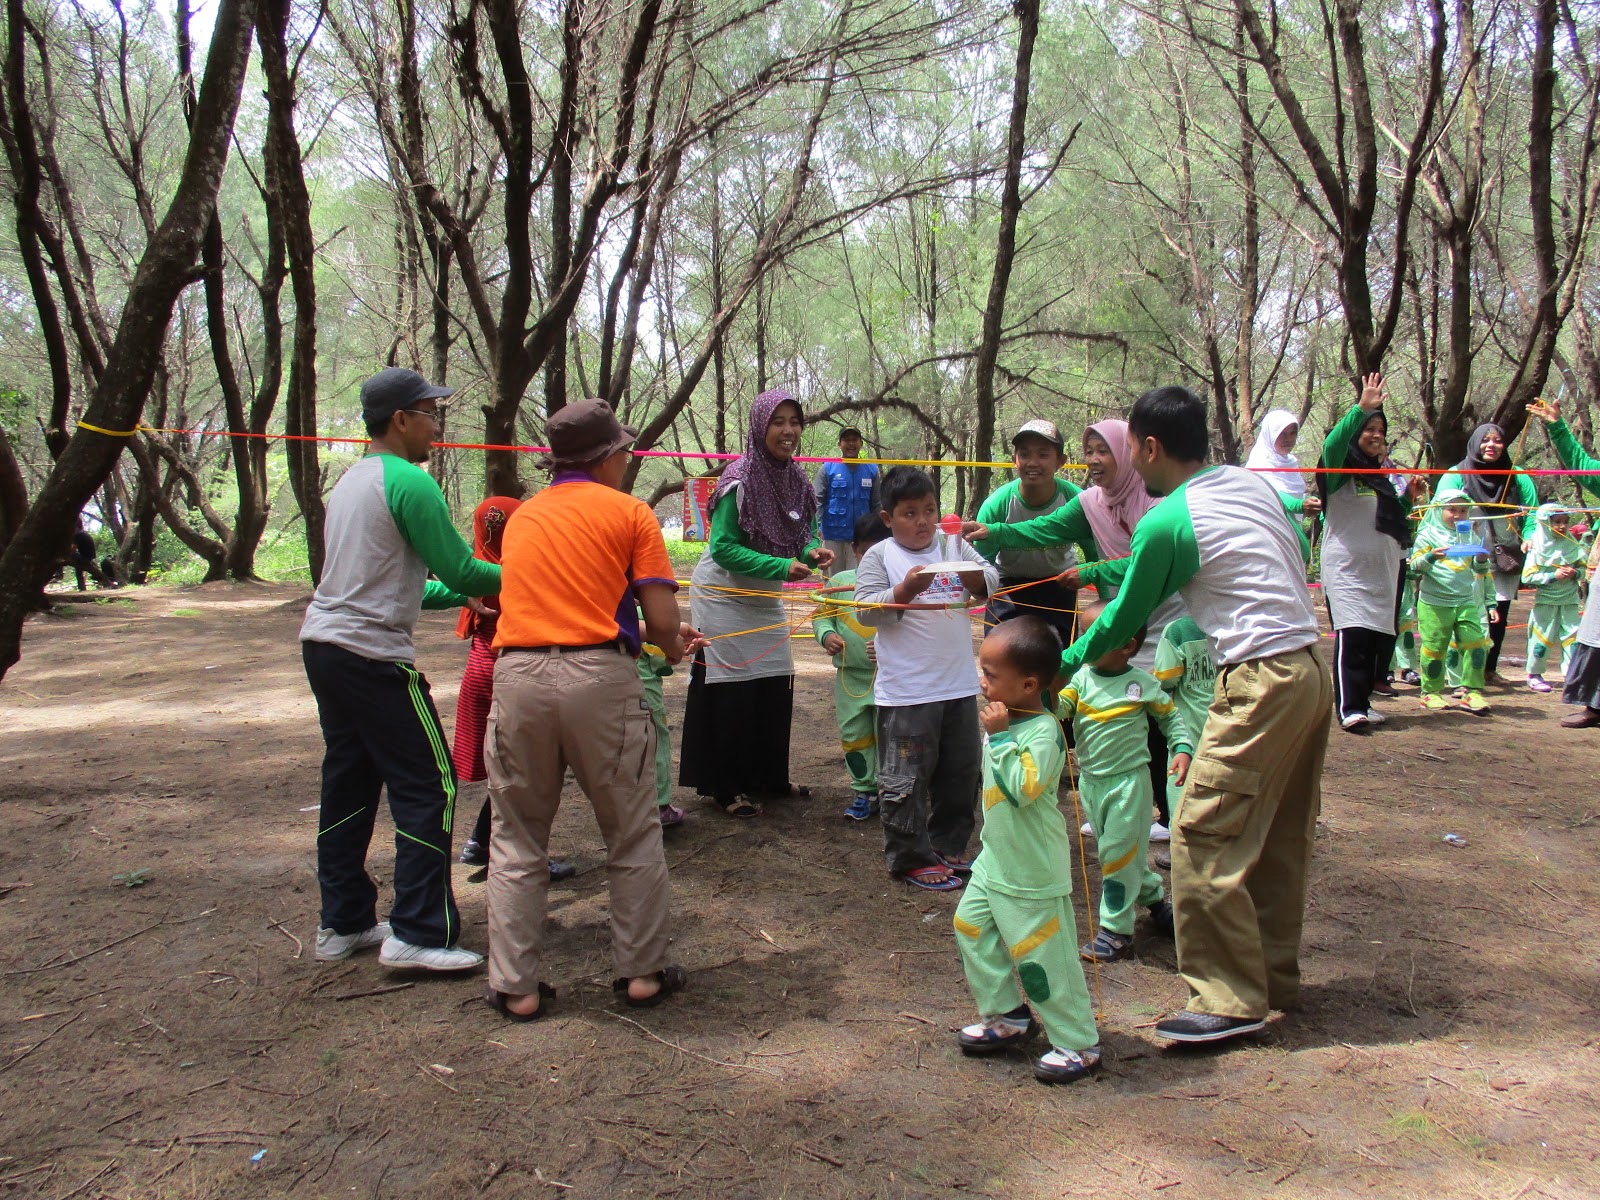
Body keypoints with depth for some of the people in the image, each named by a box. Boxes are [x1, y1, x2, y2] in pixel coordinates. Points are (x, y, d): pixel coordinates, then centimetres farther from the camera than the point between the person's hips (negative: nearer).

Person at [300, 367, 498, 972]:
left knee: (348, 784, 15)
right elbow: (462, 570, -12)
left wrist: (460, 595, 19)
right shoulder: (408, 483, -12)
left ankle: (344, 922, 23)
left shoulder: (350, 481, 18)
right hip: (373, 655, -10)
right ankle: (416, 933, -2)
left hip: (322, 644, 10)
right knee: (428, 787, -3)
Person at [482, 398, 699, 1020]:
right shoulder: (629, 512, 5)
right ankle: (642, 972, 20)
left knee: (517, 840, 13)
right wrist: (670, 644, 21)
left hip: (518, 673, 3)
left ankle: (515, 986, 16)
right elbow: (661, 621, -3)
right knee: (633, 834, 12)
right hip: (598, 676, -3)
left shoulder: (521, 517, 19)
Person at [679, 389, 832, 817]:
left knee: (776, 689, 11)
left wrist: (812, 553, -15)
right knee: (730, 693, -1)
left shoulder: (795, 479, 0)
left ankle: (769, 777, 26)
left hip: (764, 598, 7)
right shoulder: (739, 480, -21)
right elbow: (723, 548, -24)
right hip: (724, 596, -7)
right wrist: (782, 566, -32)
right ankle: (726, 787, 11)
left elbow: (799, 536, 8)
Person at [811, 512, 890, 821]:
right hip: (850, 677, 3)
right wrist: (826, 635, -11)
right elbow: (822, 615, 9)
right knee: (854, 736, 12)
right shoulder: (840, 582, 0)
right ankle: (863, 790, 26)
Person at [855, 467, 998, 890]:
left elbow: (992, 582, 5)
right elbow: (866, 610, -12)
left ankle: (948, 847, 31)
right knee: (907, 776, 1)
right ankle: (911, 857, 15)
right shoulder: (879, 556, -4)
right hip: (906, 692, -5)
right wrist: (905, 590, -25)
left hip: (959, 686, 6)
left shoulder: (954, 545, 8)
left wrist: (974, 576, -17)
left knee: (962, 772, 16)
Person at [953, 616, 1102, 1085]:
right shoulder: (1007, 718, 4)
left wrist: (1000, 736, -33)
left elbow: (1021, 787, -36)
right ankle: (1006, 1017, 32)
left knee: (1042, 957, -1)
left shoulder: (1043, 731, -23)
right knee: (972, 928, 16)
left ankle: (1078, 1043, 15)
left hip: (1033, 872, -10)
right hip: (995, 859, 10)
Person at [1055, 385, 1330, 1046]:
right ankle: (1273, 974, 27)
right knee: (1278, 836, 17)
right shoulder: (1253, 483, 11)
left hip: (1259, 682, -9)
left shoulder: (1167, 521, -11)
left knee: (1203, 837, -4)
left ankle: (1230, 999, 1)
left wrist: (1068, 660, 17)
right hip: (1311, 670, 9)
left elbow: (1125, 618, -2)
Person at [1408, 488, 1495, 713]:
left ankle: (1473, 692, 0)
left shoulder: (1470, 536, 14)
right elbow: (1415, 566, -6)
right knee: (1434, 647, 0)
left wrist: (1481, 561, -5)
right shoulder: (1428, 535, 2)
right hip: (1434, 603, -3)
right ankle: (1431, 692, 12)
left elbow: (1480, 571, 18)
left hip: (1467, 601, 4)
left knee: (1476, 643, -6)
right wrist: (1431, 557, -24)